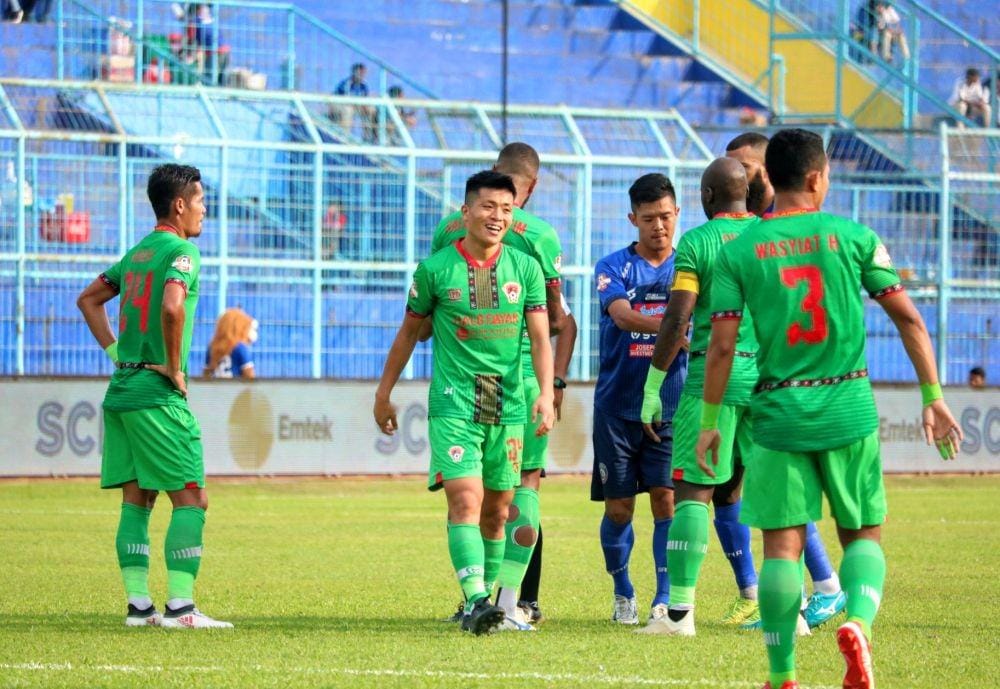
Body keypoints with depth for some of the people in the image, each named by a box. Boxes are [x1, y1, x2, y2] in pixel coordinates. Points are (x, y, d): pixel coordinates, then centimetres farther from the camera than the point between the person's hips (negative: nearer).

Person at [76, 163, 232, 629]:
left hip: (122, 391, 8)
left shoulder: (137, 253, 16)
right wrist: (174, 368, -16)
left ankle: (138, 604, 8)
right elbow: (171, 306, -27)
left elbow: (89, 299, 24)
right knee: (190, 498, -5)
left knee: (135, 500, 9)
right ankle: (180, 606, -10)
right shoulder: (181, 251, -10)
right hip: (157, 395, -8)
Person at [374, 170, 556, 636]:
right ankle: (476, 602, -25)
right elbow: (410, 331, 10)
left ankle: (484, 601, 21)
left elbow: (540, 338, 3)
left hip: (508, 406, 3)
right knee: (465, 500, -17)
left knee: (497, 510, 8)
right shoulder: (436, 269, -1)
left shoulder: (526, 268, 5)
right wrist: (384, 393, 15)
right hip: (453, 404, -3)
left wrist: (546, 393, -11)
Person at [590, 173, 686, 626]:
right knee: (618, 507, 4)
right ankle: (623, 596, 21)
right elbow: (622, 314, -19)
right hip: (617, 405, 0)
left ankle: (665, 599, -4)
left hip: (670, 406, 0)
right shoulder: (614, 267, 0)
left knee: (667, 499, -8)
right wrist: (670, 326, -37)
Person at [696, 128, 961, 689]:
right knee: (864, 533, 11)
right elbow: (908, 318, 1)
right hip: (849, 410, 0)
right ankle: (859, 621, -17)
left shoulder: (740, 251, -1)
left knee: (783, 544, 4)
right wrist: (934, 399, 7)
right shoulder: (853, 237, 0)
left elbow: (722, 345, -3)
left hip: (779, 415, 0)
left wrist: (710, 422, 6)